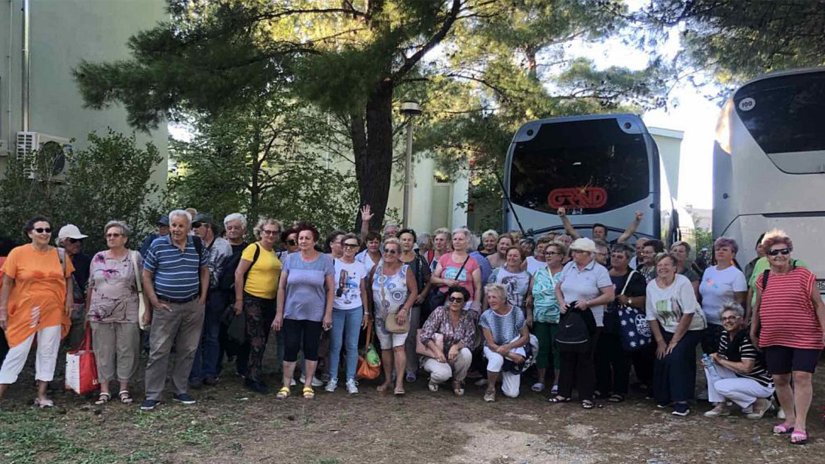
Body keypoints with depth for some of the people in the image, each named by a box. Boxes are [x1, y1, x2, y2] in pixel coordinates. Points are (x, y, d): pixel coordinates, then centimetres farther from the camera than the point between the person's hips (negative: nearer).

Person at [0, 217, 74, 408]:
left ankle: (41, 394, 17)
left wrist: (69, 299, 2)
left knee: (48, 352, 7)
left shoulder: (60, 255, 4)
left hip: (53, 312, 3)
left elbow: (68, 279, 16)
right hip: (25, 312, -3)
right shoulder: (18, 253, -5)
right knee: (17, 352, 1)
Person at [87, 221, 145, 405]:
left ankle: (124, 388, 15)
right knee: (103, 352, 6)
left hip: (127, 315, -2)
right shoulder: (98, 258, 8)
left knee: (126, 351, 3)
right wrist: (88, 311, 11)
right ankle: (104, 389, 15)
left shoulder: (135, 258, 1)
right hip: (101, 314, 2)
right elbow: (91, 287, 13)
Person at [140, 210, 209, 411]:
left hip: (193, 306, 3)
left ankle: (181, 391, 22)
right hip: (166, 306, -3)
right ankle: (152, 396, 7)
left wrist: (203, 297, 5)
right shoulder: (158, 245, -6)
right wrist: (155, 303, -8)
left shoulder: (197, 244, 3)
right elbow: (146, 276, -2)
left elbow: (204, 271, 13)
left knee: (187, 351, 10)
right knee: (159, 351, -2)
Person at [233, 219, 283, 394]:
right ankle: (253, 378, 4)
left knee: (261, 340, 16)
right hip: (253, 300, -7)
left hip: (270, 302, 7)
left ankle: (244, 369, 32)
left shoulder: (274, 252, 9)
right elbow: (239, 273, -14)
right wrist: (239, 300, -16)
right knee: (257, 341, -6)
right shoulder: (253, 249, -11)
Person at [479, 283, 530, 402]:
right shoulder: (486, 316, -14)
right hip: (493, 349, -1)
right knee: (497, 359, -39)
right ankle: (490, 388, -12)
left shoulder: (516, 312, -12)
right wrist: (511, 355, -25)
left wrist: (508, 347, -23)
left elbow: (526, 337, -7)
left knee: (512, 393, -6)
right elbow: (490, 343, -15)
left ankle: (503, 375, 28)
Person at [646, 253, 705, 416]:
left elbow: (688, 313, -20)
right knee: (661, 360, -7)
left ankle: (681, 401, -12)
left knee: (677, 357, -21)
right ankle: (665, 397, 13)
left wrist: (674, 341, -18)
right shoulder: (651, 285, -4)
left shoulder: (682, 282, -18)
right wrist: (660, 341, -5)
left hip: (691, 328, -4)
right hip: (667, 329, 4)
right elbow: (651, 316, 0)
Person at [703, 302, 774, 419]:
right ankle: (721, 405, 0)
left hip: (762, 384, -8)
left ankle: (760, 404, -3)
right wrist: (712, 359, -14)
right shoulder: (725, 336, 0)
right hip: (740, 378, 8)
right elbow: (722, 359, 9)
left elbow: (746, 368, -30)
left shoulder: (747, 338, -25)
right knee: (710, 365, -5)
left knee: (721, 386, -24)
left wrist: (721, 361, -21)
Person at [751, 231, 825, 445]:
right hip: (774, 339, 4)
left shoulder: (803, 275, -5)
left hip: (804, 338, -4)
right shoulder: (763, 279, 6)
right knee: (779, 379, 9)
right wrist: (753, 330, 20)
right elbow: (758, 307, 17)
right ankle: (789, 420, 25)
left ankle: (800, 425, 2)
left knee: (802, 377, -7)